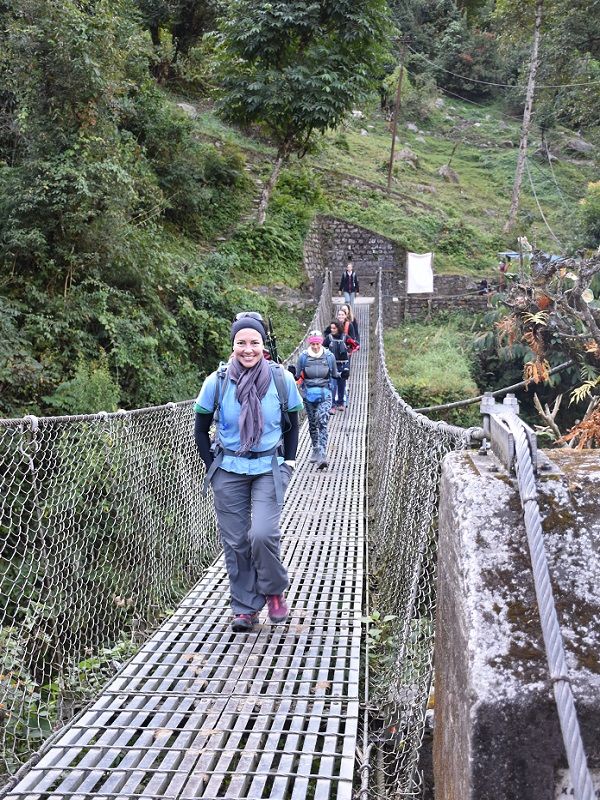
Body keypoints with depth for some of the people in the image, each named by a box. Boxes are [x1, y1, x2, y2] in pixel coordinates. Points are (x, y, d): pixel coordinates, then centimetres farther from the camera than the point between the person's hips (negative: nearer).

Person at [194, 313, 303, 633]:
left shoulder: (282, 380, -6)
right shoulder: (217, 382, -7)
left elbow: (291, 425, 9)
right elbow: (201, 429, 6)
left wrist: (288, 461, 5)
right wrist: (212, 465, 2)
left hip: (269, 469, -1)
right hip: (229, 471, 1)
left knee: (263, 534, -17)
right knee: (235, 541, 4)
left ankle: (274, 590, 13)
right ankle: (244, 607, 22)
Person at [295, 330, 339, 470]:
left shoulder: (329, 356, 0)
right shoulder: (303, 357, -1)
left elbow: (335, 375, 12)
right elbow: (297, 376, 8)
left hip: (325, 395, -2)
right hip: (308, 395, 2)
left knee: (323, 423, -14)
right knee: (312, 424, 12)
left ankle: (322, 454, -20)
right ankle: (315, 450, 28)